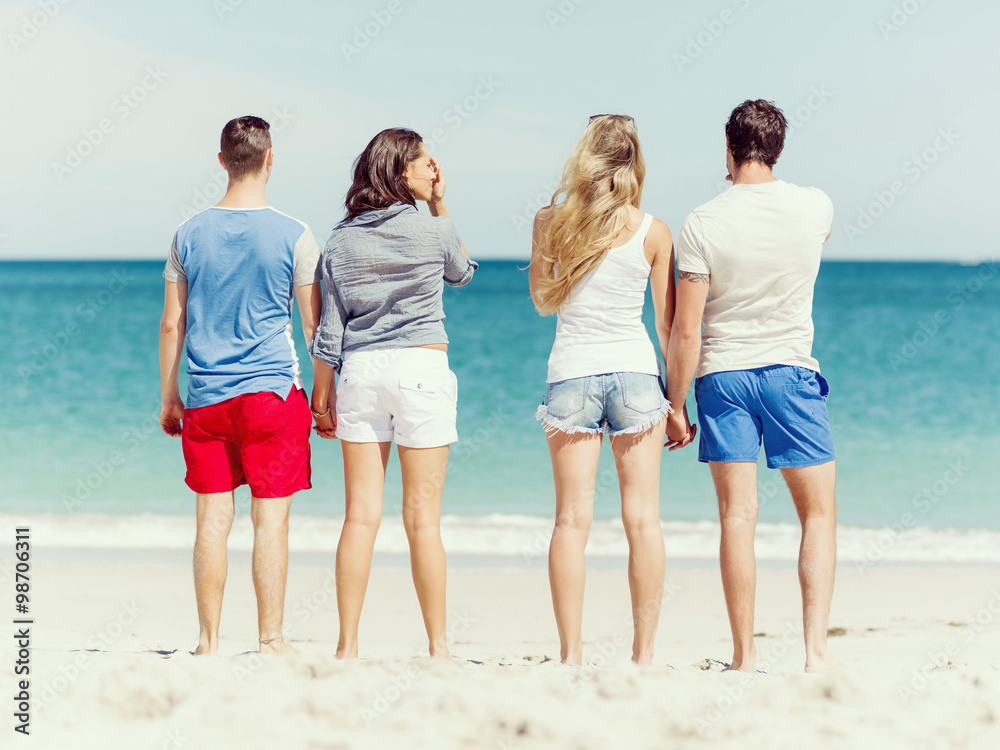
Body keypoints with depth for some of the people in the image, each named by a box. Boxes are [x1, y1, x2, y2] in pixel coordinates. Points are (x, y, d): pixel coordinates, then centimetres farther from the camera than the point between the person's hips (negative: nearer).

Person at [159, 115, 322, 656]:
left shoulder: (190, 234, 3)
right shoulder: (293, 236, -5)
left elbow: (172, 324, 7)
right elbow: (315, 326, -1)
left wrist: (168, 398, 16)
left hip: (206, 398, 3)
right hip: (272, 390, -3)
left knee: (213, 518, 7)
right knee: (270, 518, 1)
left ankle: (208, 641, 10)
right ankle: (270, 640, 1)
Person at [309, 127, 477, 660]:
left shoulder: (343, 239, 5)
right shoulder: (431, 229, -3)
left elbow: (329, 327, 6)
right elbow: (462, 272, 19)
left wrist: (323, 395, 12)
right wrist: (439, 207, 15)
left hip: (361, 371, 3)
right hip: (421, 369, -3)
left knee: (361, 516, 3)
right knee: (423, 517, 0)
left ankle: (348, 646, 3)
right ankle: (437, 646, 4)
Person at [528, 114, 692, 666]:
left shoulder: (549, 222, -1)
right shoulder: (653, 233, -3)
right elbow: (669, 323, 2)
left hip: (571, 373, 0)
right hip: (636, 372, 0)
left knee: (572, 519, 2)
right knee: (643, 518, 4)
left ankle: (571, 655, -3)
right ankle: (644, 653, 3)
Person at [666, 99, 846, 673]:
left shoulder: (704, 224, -10)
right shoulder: (815, 207, -4)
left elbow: (685, 330, -10)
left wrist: (674, 406, -1)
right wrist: (761, 183, 30)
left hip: (722, 377, 0)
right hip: (792, 371, 1)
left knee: (738, 517, 1)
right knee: (819, 514, 9)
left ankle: (745, 657, 0)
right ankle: (817, 648, -1)